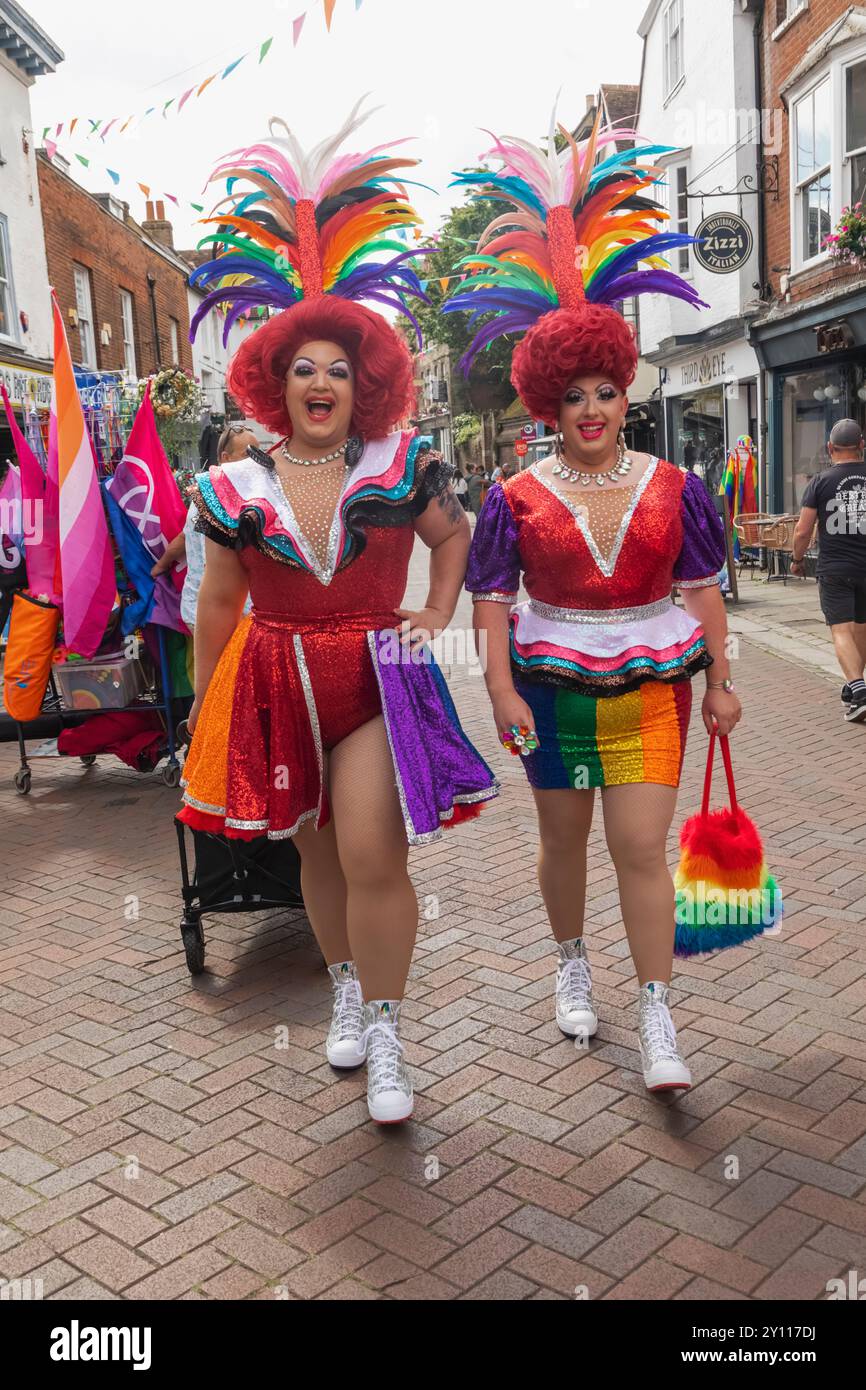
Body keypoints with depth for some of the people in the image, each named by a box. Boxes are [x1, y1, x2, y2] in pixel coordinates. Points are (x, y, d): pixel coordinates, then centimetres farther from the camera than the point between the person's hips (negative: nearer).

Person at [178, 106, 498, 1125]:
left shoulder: (401, 466, -3)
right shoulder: (236, 488, 0)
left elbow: (455, 534, 16)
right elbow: (218, 604, 8)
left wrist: (434, 615, 3)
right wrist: (202, 710, 12)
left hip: (377, 677, -2)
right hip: (277, 683, 2)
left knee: (372, 855, -11)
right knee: (315, 851, 14)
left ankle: (384, 1034, 6)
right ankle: (346, 990, 36)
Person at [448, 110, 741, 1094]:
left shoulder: (671, 489, 2)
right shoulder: (519, 500, -2)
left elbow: (703, 589, 6)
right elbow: (491, 601, -2)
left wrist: (720, 680, 5)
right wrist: (500, 689, -11)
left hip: (649, 688, 0)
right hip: (554, 687, 0)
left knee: (642, 847, -4)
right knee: (564, 839, 12)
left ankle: (656, 1019, 5)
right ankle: (571, 967, 37)